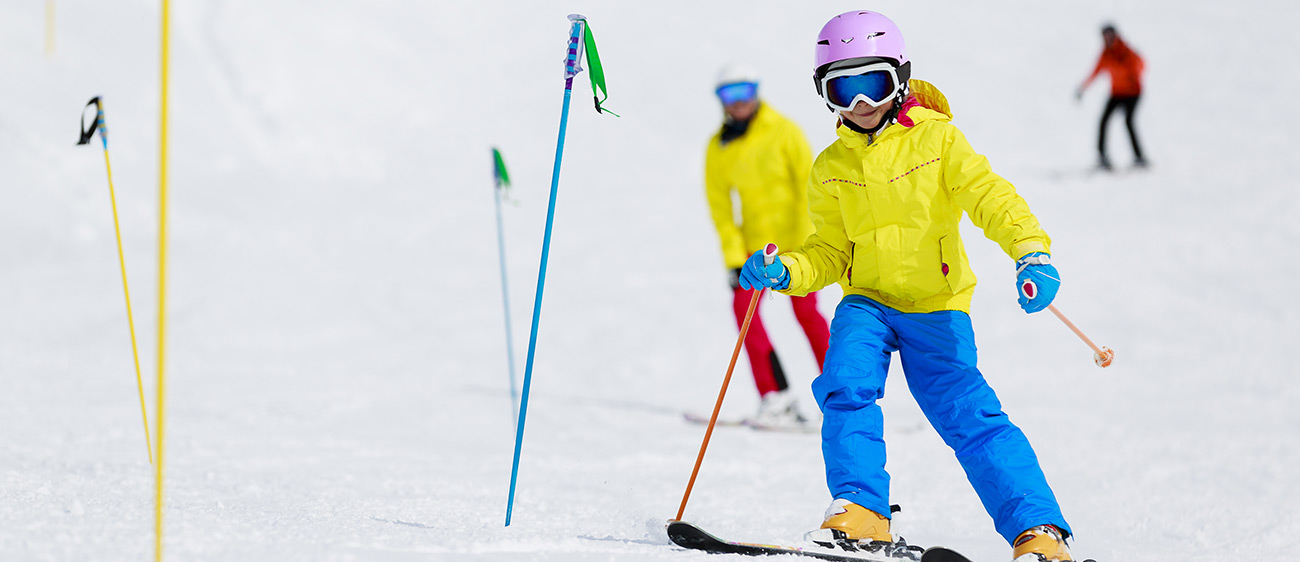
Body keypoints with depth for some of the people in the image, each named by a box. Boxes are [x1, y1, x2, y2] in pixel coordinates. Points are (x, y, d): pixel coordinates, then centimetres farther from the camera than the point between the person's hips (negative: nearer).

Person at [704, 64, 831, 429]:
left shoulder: (783, 132, -9)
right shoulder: (719, 148, 1)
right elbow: (719, 205, 3)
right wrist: (734, 258, -5)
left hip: (796, 236, -3)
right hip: (755, 241, 3)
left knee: (806, 311, -10)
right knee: (743, 304, -14)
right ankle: (777, 398, -11)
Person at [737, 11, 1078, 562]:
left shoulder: (937, 139, -3)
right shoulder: (831, 168, 7)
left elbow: (990, 196, -12)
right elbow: (830, 253, 10)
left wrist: (1031, 251, -29)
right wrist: (785, 272, -11)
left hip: (936, 306, -3)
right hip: (867, 301, 3)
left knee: (968, 414, -13)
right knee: (845, 386, -23)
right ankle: (861, 511, -17)